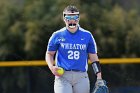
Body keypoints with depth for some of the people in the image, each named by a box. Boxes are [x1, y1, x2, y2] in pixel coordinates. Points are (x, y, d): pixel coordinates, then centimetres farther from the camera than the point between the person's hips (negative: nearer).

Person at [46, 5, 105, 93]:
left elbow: (94, 57, 10)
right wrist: (52, 67, -9)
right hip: (62, 76, -2)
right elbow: (49, 54, 12)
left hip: (81, 76, 2)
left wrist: (99, 78, 1)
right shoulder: (57, 36, 5)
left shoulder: (87, 35, 8)